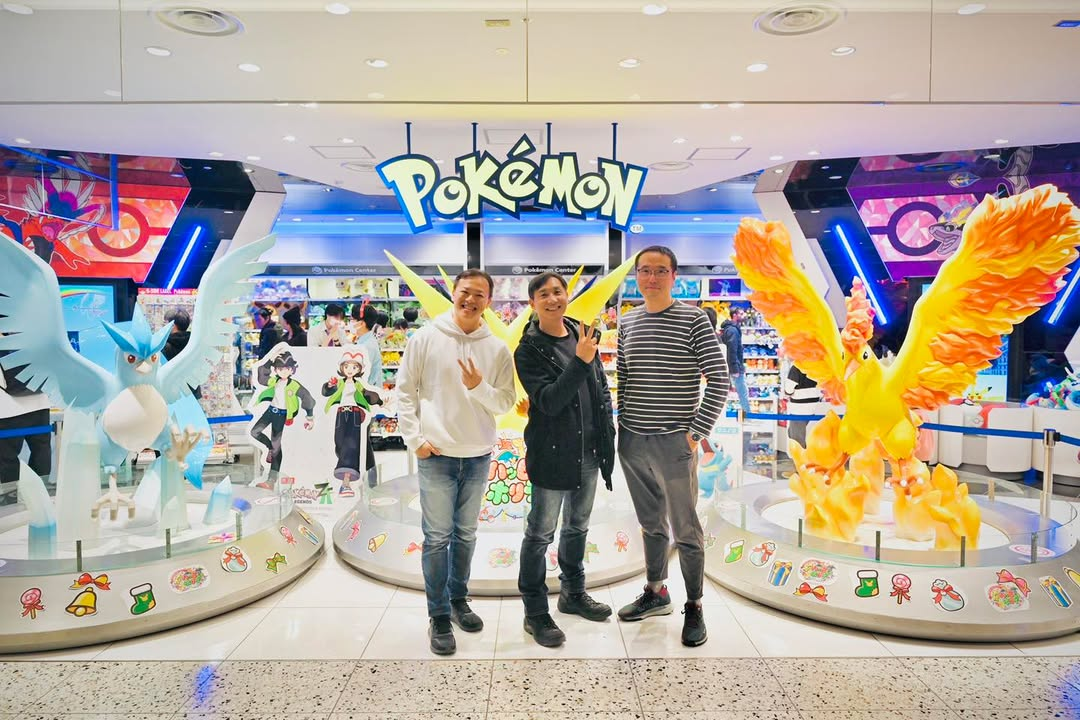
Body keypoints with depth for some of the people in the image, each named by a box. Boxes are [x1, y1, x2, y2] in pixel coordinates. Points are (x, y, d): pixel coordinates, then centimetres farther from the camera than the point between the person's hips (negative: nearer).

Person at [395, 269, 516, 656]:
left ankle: (459, 600, 33)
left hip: (478, 456, 3)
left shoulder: (497, 349, 0)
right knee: (437, 537, 0)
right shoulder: (426, 337, -5)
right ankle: (439, 617, 13)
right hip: (436, 454, -3)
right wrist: (415, 439, -9)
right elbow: (405, 391, -2)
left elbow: (506, 403, 0)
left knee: (466, 534, 16)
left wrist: (479, 387, -18)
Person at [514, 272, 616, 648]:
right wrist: (580, 362, -30)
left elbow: (602, 389, 12)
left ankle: (573, 594, 38)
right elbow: (549, 401, -21)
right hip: (552, 453, -6)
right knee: (540, 534, 4)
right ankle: (535, 613, 17)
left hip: (589, 452, 6)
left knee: (578, 527, 20)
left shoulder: (583, 335, 5)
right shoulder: (529, 350, -11)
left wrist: (607, 438, 9)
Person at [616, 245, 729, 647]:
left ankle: (694, 608, 18)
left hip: (674, 443, -4)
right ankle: (655, 593, 32)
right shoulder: (627, 323, 9)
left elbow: (719, 380, -8)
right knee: (651, 524, 17)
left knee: (686, 531, 4)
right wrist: (621, 424, 7)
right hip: (632, 442, 5)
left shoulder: (693, 320, -5)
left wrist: (697, 431, -12)